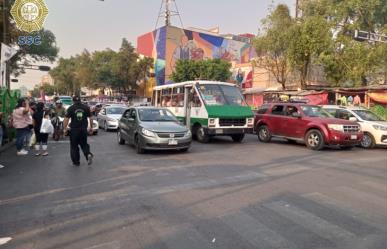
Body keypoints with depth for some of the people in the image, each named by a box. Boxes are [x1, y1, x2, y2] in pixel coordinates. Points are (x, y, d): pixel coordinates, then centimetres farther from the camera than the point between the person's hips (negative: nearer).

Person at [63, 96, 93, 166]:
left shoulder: (71, 108, -3)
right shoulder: (86, 107, 4)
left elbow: (66, 119, -7)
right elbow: (90, 118, 6)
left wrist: (65, 128, 0)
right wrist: (91, 127, 15)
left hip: (74, 130, -2)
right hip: (83, 129, 2)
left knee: (74, 146, 10)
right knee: (84, 144, 16)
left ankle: (76, 162, 15)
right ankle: (88, 154, -11)